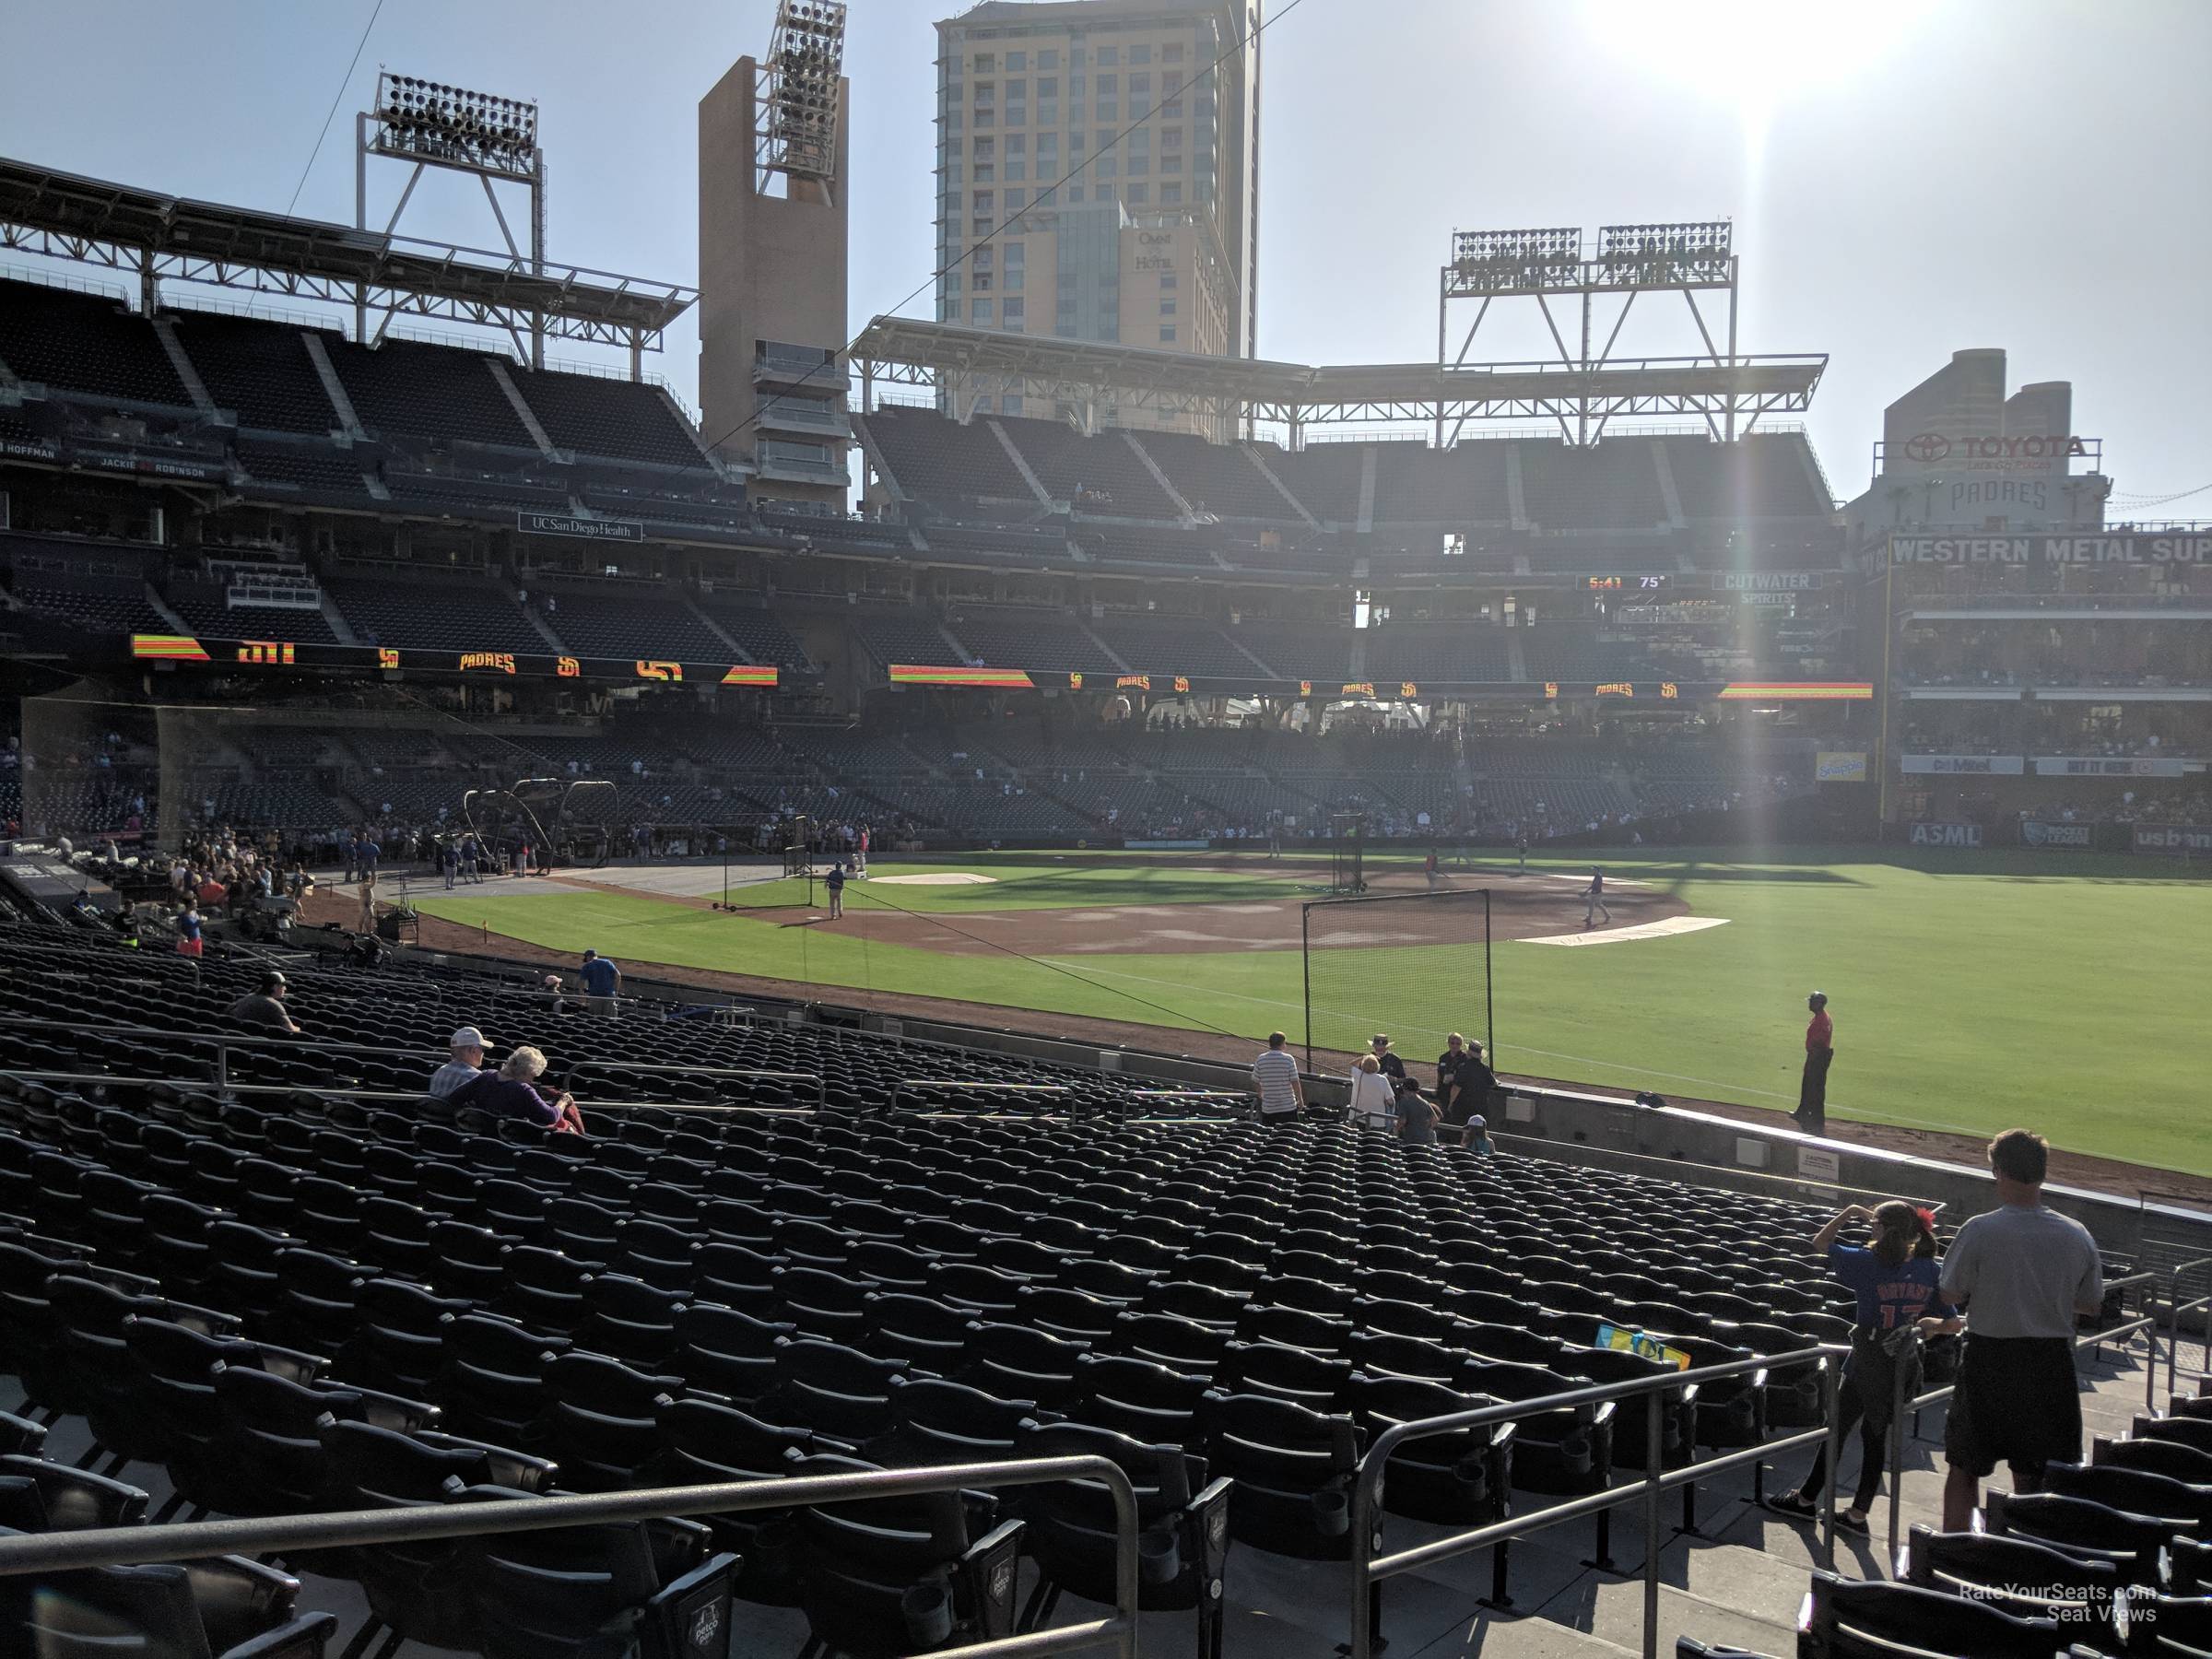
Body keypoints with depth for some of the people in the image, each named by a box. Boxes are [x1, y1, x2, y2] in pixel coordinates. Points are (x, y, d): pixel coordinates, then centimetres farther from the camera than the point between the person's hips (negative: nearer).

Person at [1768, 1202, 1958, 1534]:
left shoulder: (1869, 1263, -17)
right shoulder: (1928, 1271, -3)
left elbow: (1820, 1242, -3)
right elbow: (1952, 1323, -2)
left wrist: (1850, 1211, 2)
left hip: (1868, 1363, -5)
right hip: (1904, 1365, 5)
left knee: (1836, 1429, 9)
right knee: (1875, 1436, 13)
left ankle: (1806, 1498, 22)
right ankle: (1858, 1513, 19)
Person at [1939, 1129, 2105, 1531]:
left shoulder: (1979, 1231, -16)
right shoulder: (2077, 1236, -4)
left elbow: (1951, 1294, -9)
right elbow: (2092, 1304, 6)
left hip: (1989, 1359, -3)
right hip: (2052, 1363, 3)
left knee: (1964, 1467, 11)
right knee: (2033, 1475, 14)